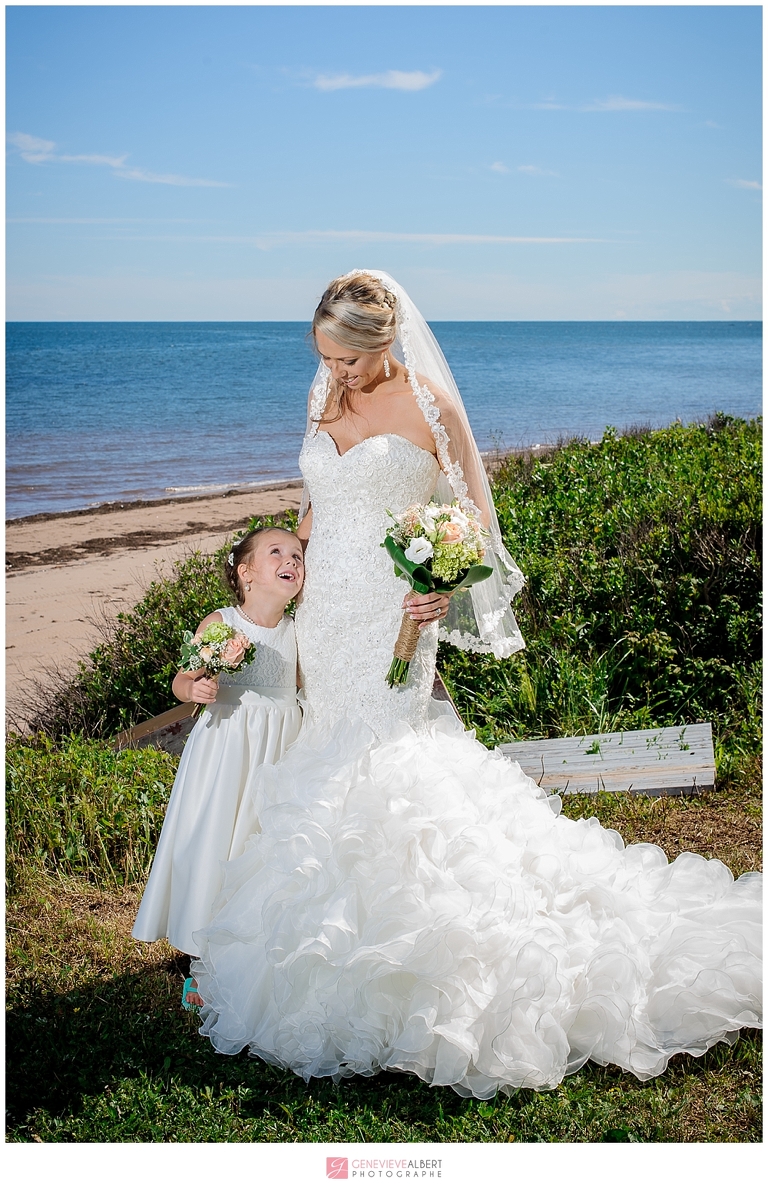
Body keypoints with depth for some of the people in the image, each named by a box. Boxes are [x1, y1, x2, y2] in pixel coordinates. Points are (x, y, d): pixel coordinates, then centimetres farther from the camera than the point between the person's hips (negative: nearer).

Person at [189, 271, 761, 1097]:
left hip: (391, 618, -6)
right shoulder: (326, 400, 10)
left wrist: (442, 591, -20)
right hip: (325, 608, 6)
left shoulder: (429, 406, -8)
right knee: (329, 750, 8)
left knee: (371, 760, -10)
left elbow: (473, 518, -5)